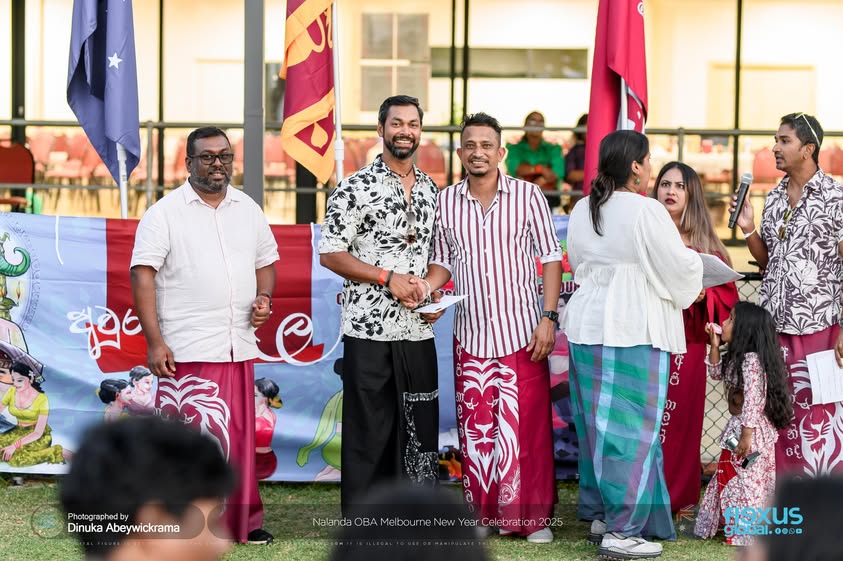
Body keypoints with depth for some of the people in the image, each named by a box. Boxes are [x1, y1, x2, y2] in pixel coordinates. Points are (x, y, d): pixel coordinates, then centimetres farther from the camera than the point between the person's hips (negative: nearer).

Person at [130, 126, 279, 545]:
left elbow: (266, 261, 25)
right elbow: (143, 276, -8)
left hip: (239, 348, 5)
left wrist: (264, 298, 3)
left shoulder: (249, 210, 14)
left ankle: (239, 521, 19)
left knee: (238, 434, 9)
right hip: (187, 351, -5)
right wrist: (155, 341, -15)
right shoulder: (164, 213, -3)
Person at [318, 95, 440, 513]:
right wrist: (387, 279, -14)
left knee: (419, 427, 7)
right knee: (368, 428, -1)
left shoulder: (431, 191, 13)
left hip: (418, 331, 5)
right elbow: (330, 253, -7)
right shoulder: (356, 188, -5)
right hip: (369, 329, -5)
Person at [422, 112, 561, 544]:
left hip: (522, 333, -2)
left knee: (527, 427, -1)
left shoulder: (527, 195, -2)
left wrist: (548, 317, -8)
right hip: (471, 335, 2)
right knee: (475, 429, 6)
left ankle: (532, 516, 10)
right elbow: (442, 262, 12)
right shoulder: (445, 201, 4)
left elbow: (550, 258, 0)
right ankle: (485, 514, 16)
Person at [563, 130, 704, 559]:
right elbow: (679, 267, -9)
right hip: (633, 331, -8)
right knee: (631, 428, -2)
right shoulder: (646, 211, -15)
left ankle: (599, 515, 24)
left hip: (586, 328, 8)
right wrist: (695, 262, 13)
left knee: (598, 424, 15)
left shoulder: (582, 211, 8)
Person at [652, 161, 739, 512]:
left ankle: (677, 496, 12)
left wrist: (703, 295, -10)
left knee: (680, 418, 2)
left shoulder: (705, 244, 10)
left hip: (687, 344, 1)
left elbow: (726, 295, 8)